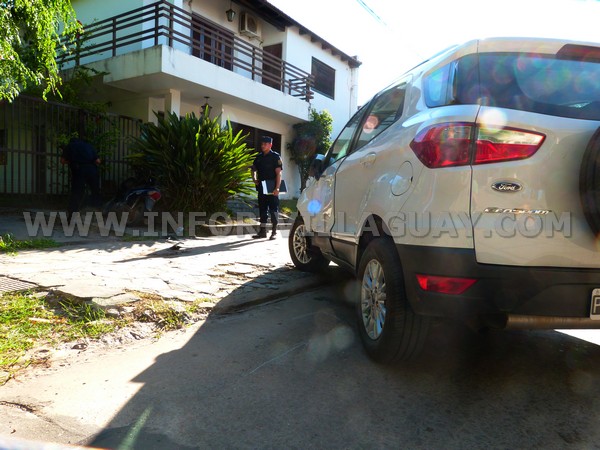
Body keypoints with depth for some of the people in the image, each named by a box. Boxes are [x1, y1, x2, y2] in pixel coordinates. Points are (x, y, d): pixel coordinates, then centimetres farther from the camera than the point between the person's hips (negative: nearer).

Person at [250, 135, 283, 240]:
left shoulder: (275, 156, -5)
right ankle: (262, 231, 17)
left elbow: (278, 173, -10)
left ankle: (274, 232, 5)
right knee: (262, 209, 9)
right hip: (261, 187, 6)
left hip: (272, 188, -6)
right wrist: (254, 179, 9)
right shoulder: (259, 157, 12)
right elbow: (254, 169, 27)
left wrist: (277, 188, -18)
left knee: (273, 209, -1)